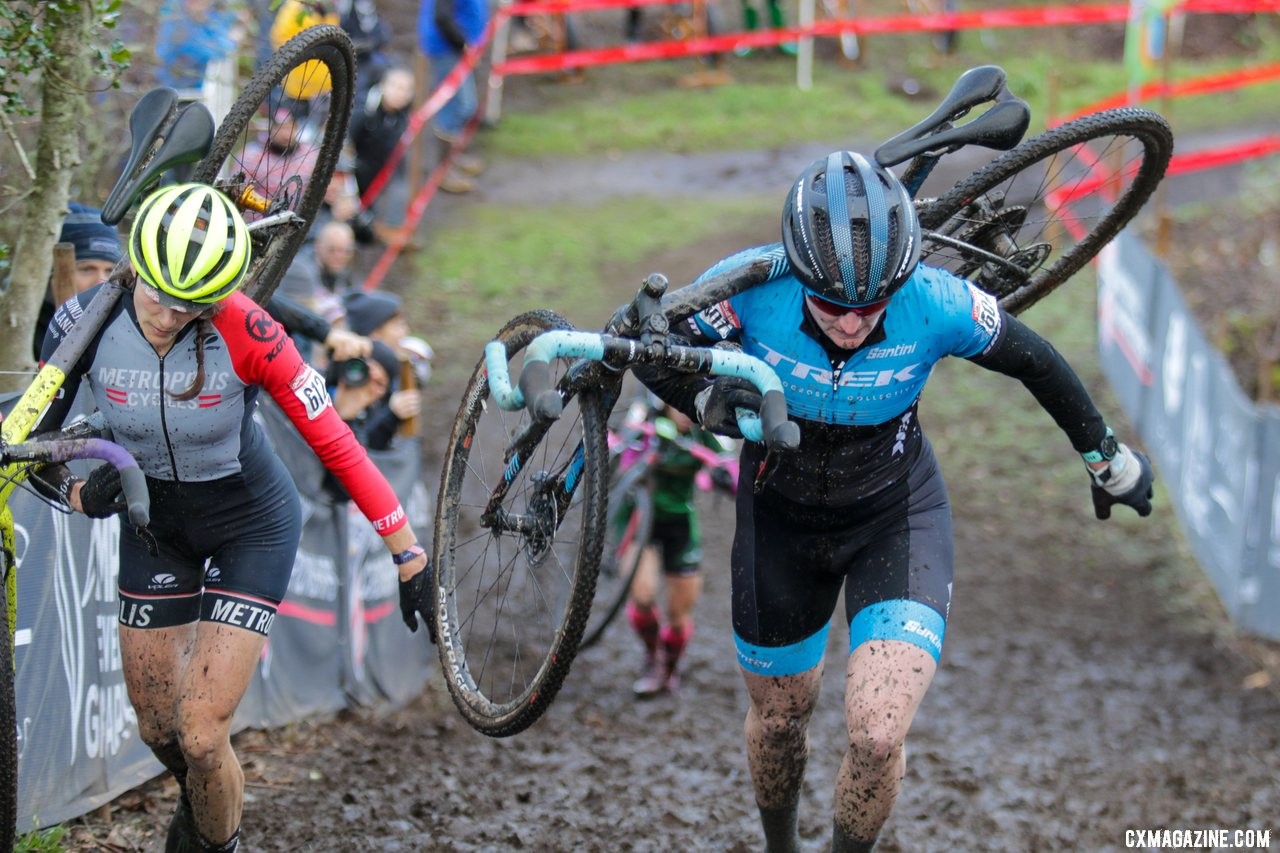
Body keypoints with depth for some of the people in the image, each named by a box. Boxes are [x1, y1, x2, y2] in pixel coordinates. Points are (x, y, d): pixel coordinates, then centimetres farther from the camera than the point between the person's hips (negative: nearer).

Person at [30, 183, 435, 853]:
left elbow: (334, 441, -24)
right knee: (156, 728, 13)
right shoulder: (86, 324, -23)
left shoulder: (243, 332, -31)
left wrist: (409, 554, -20)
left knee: (201, 734, -11)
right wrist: (79, 493, -32)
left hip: (249, 527, -3)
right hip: (155, 522, 3)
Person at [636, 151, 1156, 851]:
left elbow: (1032, 360, -8)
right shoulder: (754, 285, -28)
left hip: (896, 517, -1)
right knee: (779, 718, 19)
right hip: (782, 516, 2)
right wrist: (708, 402, -34)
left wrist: (1107, 457, 6)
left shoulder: (938, 305, -28)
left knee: (877, 738, -17)